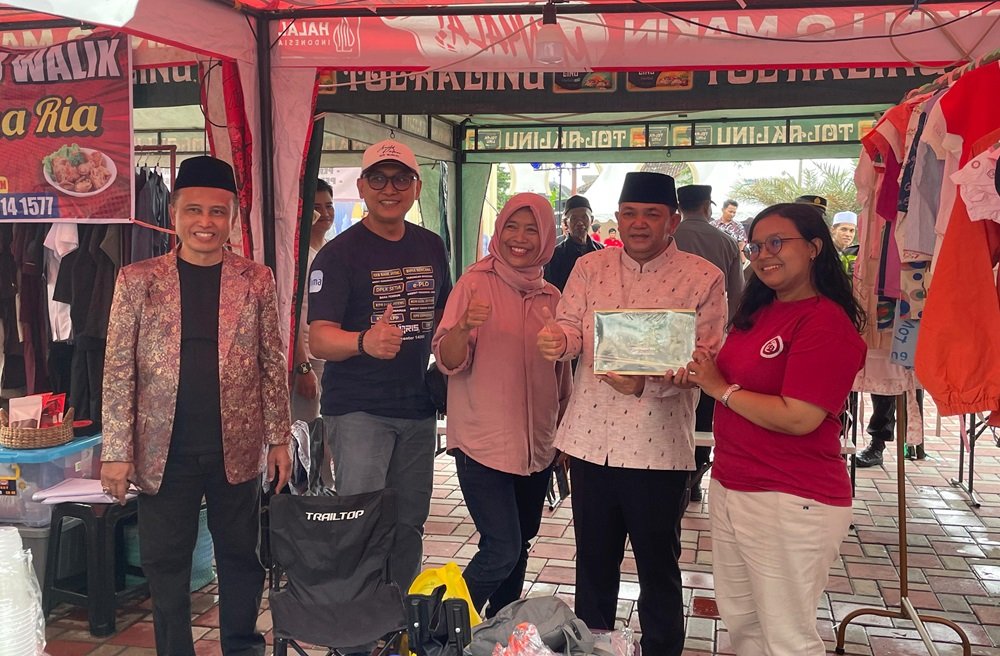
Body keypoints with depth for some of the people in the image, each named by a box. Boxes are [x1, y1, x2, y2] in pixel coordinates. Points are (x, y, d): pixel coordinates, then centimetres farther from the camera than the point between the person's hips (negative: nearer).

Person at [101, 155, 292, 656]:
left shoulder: (256, 281, 1)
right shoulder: (137, 280, -1)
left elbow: (273, 366, 4)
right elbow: (118, 371, 0)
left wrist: (279, 440, 2)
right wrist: (116, 451, -4)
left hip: (237, 448, 1)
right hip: (164, 451, 0)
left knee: (241, 557, 13)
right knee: (165, 563, 11)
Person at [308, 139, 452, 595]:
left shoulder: (431, 247, 8)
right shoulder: (339, 254, -9)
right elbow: (319, 339, -20)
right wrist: (365, 341, -40)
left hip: (418, 408, 6)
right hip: (358, 410, -5)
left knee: (409, 526, 14)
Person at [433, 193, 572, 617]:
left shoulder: (550, 297, 7)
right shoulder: (476, 283, -8)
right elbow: (448, 362, -13)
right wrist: (464, 327, -33)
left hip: (536, 446, 6)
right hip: (483, 443, -5)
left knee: (518, 545, 15)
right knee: (502, 549, -11)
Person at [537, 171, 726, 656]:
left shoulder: (703, 278, -5)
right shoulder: (589, 267, 7)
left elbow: (707, 357, -11)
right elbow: (571, 327, -1)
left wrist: (646, 381, -26)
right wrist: (557, 337, -26)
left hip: (658, 447, -3)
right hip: (590, 439, 4)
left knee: (659, 566, 12)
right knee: (593, 561, 18)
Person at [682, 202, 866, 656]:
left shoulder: (827, 321, -18)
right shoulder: (758, 312, 10)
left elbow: (799, 418, -24)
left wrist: (720, 387, -14)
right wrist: (702, 376, -2)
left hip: (790, 503, -9)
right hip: (729, 486, 9)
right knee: (739, 620, 22)